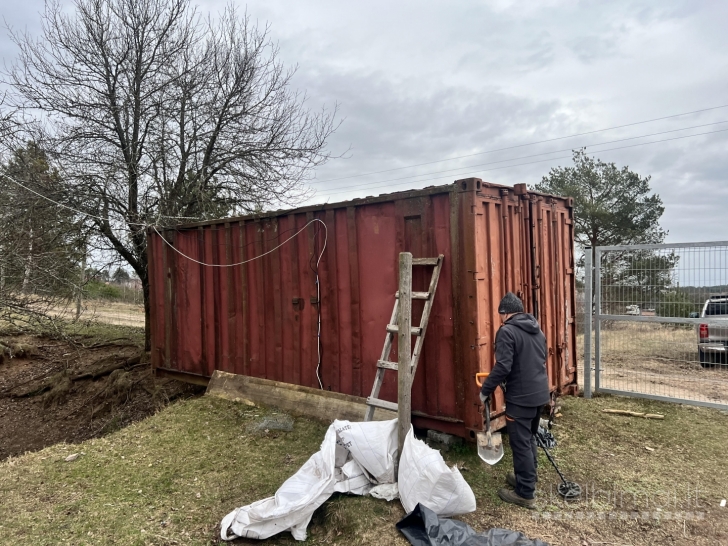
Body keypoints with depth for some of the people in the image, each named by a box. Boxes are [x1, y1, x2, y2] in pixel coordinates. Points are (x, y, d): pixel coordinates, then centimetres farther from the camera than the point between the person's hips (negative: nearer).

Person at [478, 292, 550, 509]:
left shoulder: (507, 331, -15)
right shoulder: (537, 330, 12)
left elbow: (502, 367, -23)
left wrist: (485, 390, -10)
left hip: (521, 397, -8)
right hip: (540, 393, 9)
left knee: (520, 443, 1)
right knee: (529, 438, 22)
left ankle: (525, 493, 10)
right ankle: (527, 479, 35)